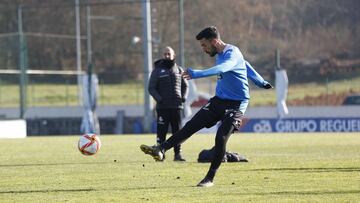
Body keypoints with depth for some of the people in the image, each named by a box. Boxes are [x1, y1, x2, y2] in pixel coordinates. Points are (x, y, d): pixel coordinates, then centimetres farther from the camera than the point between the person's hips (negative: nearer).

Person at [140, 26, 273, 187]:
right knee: (191, 125, -5)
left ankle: (210, 178, -6)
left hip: (235, 104, -8)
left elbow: (220, 69, -41)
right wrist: (261, 82, 35)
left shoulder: (232, 53, -19)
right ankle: (161, 150, -14)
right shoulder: (220, 54, 10)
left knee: (221, 138, -17)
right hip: (219, 101, 8)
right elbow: (246, 65, 24)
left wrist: (196, 74, -53)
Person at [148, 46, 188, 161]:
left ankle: (178, 154, 8)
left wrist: (184, 97, 4)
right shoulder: (157, 71, 2)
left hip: (176, 106, 3)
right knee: (161, 131, -5)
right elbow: (151, 88, -1)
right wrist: (159, 99, -14)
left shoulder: (179, 70, 12)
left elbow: (185, 85, 20)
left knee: (177, 131, 4)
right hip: (162, 107, -3)